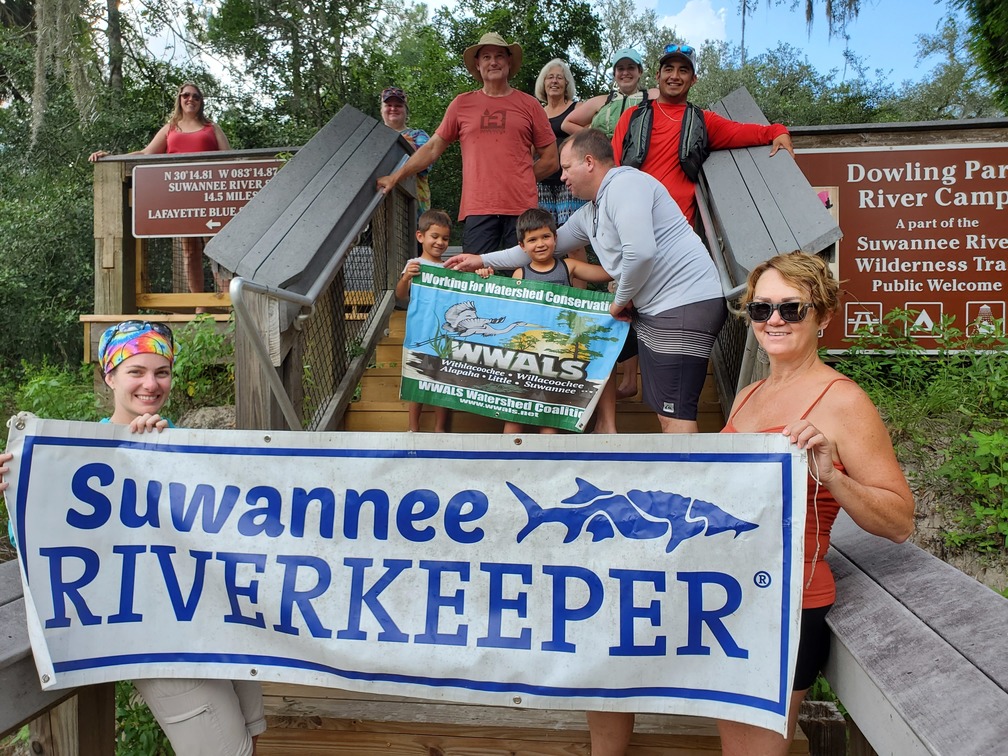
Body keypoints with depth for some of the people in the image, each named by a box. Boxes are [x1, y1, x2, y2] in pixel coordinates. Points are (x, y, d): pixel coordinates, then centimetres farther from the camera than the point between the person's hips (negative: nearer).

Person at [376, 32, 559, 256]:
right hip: (478, 210, 0)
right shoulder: (462, 104, 13)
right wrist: (395, 177, 10)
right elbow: (432, 149, 14)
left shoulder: (528, 104, 11)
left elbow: (550, 160, 12)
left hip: (522, 208, 0)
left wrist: (516, 179, 4)